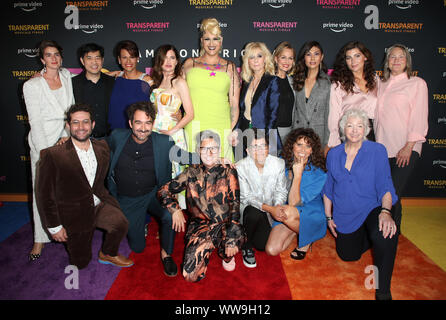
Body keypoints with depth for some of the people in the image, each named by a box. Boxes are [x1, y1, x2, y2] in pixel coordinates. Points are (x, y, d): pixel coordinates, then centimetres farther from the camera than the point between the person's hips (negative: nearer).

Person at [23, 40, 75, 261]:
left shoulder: (67, 76, 6)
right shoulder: (32, 85, -7)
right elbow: (35, 122, -9)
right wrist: (45, 152, -13)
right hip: (42, 143, -3)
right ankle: (40, 239, 16)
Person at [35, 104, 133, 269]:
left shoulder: (102, 147, -3)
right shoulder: (52, 155, -18)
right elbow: (44, 194, -12)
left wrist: (111, 202, 5)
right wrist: (54, 226, -9)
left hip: (98, 204, 3)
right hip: (74, 212, -3)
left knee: (121, 223, -24)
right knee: (81, 262, 7)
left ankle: (107, 254, 7)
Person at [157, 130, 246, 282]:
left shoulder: (228, 172, 3)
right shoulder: (192, 173, 9)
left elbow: (235, 203, -7)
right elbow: (163, 191, 11)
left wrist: (231, 238, -20)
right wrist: (175, 209, -10)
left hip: (224, 224, -1)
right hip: (198, 225, 1)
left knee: (237, 235, -37)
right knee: (191, 275, -17)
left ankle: (226, 256, 1)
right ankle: (207, 249, 16)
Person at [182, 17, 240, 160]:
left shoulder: (229, 67, 10)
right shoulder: (189, 64, 12)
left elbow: (234, 103, 7)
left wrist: (232, 129, -1)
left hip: (220, 127, 0)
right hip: (193, 127, 1)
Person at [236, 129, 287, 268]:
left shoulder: (278, 164, -9)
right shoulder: (240, 167, -18)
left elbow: (281, 191, -1)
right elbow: (246, 197, -18)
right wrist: (268, 207, -32)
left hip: (267, 213, 3)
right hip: (248, 208, -3)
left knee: (263, 244, -10)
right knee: (255, 214, -36)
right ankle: (246, 246, -7)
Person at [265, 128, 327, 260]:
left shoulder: (318, 173, -18)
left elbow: (294, 203, -24)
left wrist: (298, 174, -31)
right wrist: (273, 209, -23)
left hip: (311, 214, -4)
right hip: (284, 213, 4)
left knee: (288, 212, -38)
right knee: (271, 250, -14)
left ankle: (306, 240, -4)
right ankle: (298, 231, 15)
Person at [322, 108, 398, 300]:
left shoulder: (377, 150, -5)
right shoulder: (333, 154, 3)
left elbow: (385, 185, -9)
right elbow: (328, 189, 11)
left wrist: (385, 211, -27)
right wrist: (328, 217, 8)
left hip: (371, 209, -3)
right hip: (344, 216, 4)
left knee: (385, 235, -34)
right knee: (348, 256, 8)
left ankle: (383, 289, -14)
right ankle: (368, 238, 41)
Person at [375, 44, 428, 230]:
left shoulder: (417, 83, 3)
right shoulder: (381, 84, 18)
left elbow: (419, 118, -4)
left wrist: (409, 146, -12)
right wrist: (377, 142, 12)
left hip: (406, 150, -4)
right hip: (383, 147, 4)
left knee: (393, 195, -10)